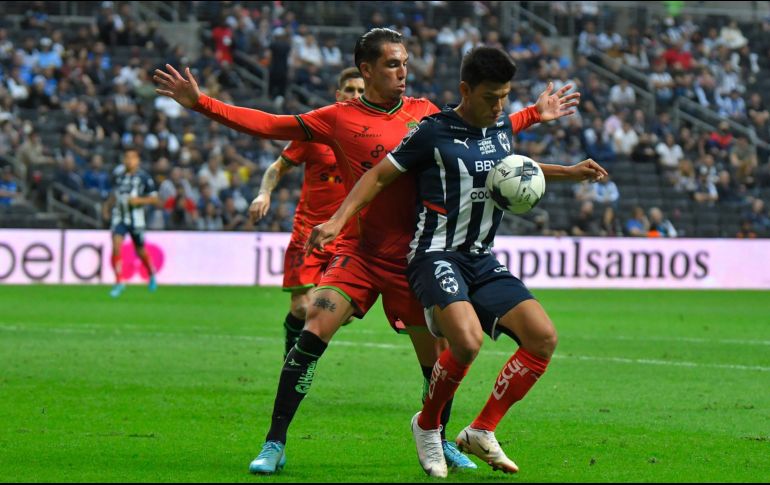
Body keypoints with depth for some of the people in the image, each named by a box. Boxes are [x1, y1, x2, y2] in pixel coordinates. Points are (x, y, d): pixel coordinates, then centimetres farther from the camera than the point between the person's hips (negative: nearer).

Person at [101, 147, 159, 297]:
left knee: (140, 251, 12)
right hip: (119, 217, 2)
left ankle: (152, 275, 42)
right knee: (116, 246, -18)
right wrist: (107, 205, 7)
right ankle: (119, 282, -13)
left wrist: (139, 200, -20)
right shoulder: (118, 173, 2)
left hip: (136, 219, -2)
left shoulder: (143, 177, -8)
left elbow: (155, 199, -5)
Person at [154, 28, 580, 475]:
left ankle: (439, 442, 31)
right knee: (313, 332, -19)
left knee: (437, 358, 4)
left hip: (412, 256, 3)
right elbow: (269, 126, -3)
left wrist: (535, 115, 27)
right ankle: (275, 444, -10)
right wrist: (202, 103, -10)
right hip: (358, 251, -3)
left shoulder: (424, 113, 8)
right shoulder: (339, 119, -1)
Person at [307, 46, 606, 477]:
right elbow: (380, 176, -2)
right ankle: (427, 426, -3)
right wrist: (337, 222, -12)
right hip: (437, 257, -7)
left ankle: (482, 431, 1)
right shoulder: (434, 132, -8)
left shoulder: (503, 128, 11)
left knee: (543, 337, -8)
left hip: (482, 260, 7)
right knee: (467, 341, -30)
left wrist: (571, 173, 27)